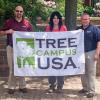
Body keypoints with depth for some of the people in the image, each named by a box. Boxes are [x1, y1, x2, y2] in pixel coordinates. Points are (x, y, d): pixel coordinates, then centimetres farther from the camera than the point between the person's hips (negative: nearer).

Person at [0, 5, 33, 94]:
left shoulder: (27, 23, 2)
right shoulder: (9, 22, 2)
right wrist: (7, 31, -14)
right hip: (11, 47, -1)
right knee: (12, 68, 4)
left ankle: (22, 86, 18)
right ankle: (11, 86, 12)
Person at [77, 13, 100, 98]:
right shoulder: (78, 29, 11)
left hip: (91, 53, -6)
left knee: (91, 73, -2)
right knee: (83, 72, 13)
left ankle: (91, 91, 4)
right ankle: (85, 88, 27)